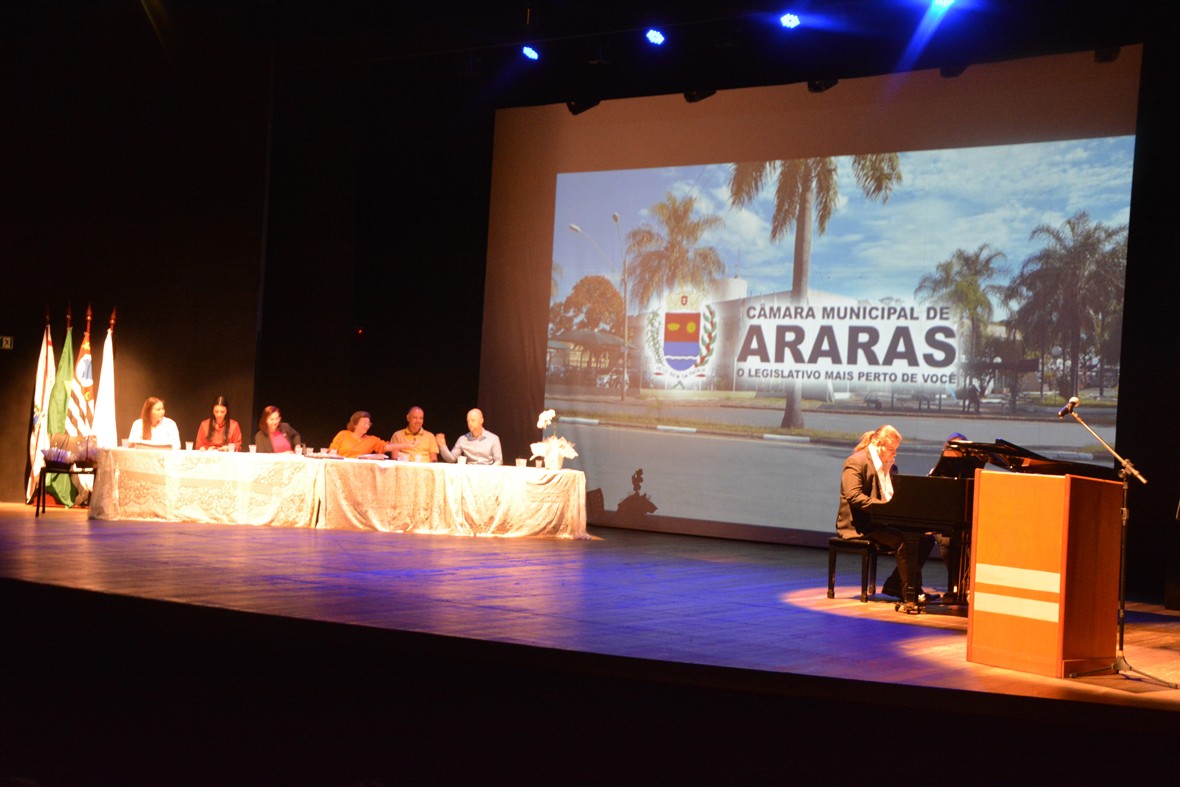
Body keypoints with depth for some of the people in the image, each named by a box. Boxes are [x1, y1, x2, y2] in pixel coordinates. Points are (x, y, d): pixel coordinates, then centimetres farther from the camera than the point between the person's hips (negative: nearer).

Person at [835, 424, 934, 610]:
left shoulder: (888, 466, 20)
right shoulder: (856, 462, -10)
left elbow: (894, 496, 22)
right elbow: (854, 496, -21)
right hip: (861, 525, -9)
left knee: (926, 538, -8)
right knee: (905, 539, -30)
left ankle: (894, 586, -1)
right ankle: (910, 595, -25)